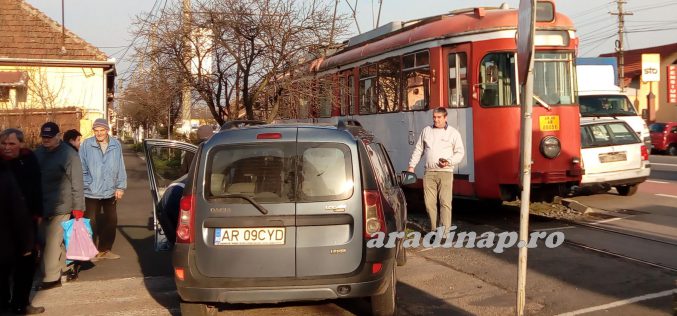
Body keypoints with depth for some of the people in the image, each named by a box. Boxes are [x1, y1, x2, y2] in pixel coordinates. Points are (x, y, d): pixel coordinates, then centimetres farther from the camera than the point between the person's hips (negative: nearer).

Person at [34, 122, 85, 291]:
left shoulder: (69, 155, -13)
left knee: (53, 242, -6)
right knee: (55, 240, 14)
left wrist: (78, 207, -14)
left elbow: (77, 183, -13)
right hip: (43, 206, 7)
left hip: (60, 206, -7)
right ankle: (62, 269, 27)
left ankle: (51, 277, 0)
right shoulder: (39, 153, 8)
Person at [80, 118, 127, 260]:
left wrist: (120, 186, 0)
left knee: (111, 221, 12)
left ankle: (105, 249, 27)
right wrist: (86, 185, -9)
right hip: (91, 192, -3)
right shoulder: (86, 145, -9)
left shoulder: (116, 145, -2)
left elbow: (120, 168, 2)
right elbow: (82, 169, -5)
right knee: (92, 223, 2)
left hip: (110, 191, 3)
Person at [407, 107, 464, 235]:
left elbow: (460, 152, 4)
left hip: (445, 172, -3)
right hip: (429, 172, 3)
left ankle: (444, 233, -7)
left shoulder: (453, 133, 5)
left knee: (445, 203, -8)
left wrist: (449, 162, -12)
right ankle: (434, 230, 13)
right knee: (429, 203, 2)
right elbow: (418, 150, 17)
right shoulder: (426, 131, 13)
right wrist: (412, 165, 11)